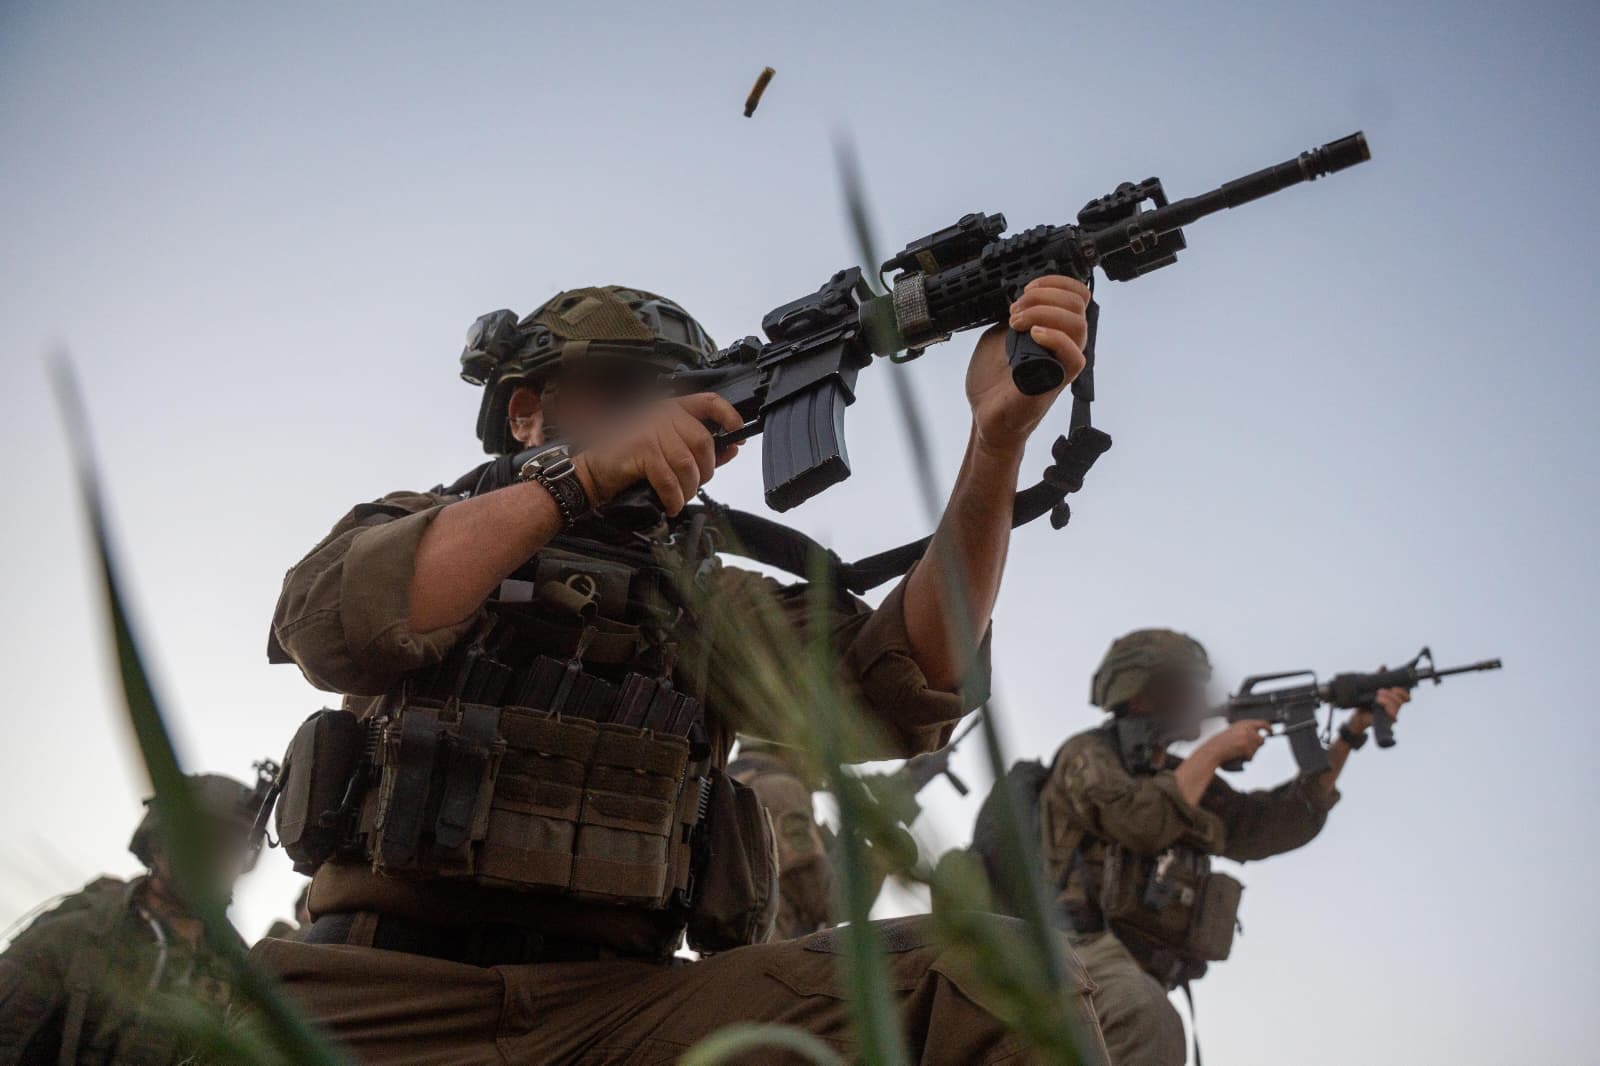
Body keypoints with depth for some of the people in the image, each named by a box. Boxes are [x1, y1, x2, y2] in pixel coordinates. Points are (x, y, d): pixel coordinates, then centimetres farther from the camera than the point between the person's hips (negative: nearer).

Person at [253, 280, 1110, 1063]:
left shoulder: (710, 604, 18)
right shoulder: (412, 532, 15)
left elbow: (899, 686, 0)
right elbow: (332, 627, -10)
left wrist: (997, 435, -11)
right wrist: (581, 478, -15)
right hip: (383, 993, -2)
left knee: (986, 982, -22)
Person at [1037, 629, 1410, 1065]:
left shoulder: (1181, 776, 23)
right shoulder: (1086, 754, 2)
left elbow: (1270, 825, 17)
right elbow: (1142, 821, -17)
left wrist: (1353, 732, 12)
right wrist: (1214, 751, -5)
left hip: (1140, 978, 9)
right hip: (1082, 947, -9)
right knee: (1151, 1027, -35)